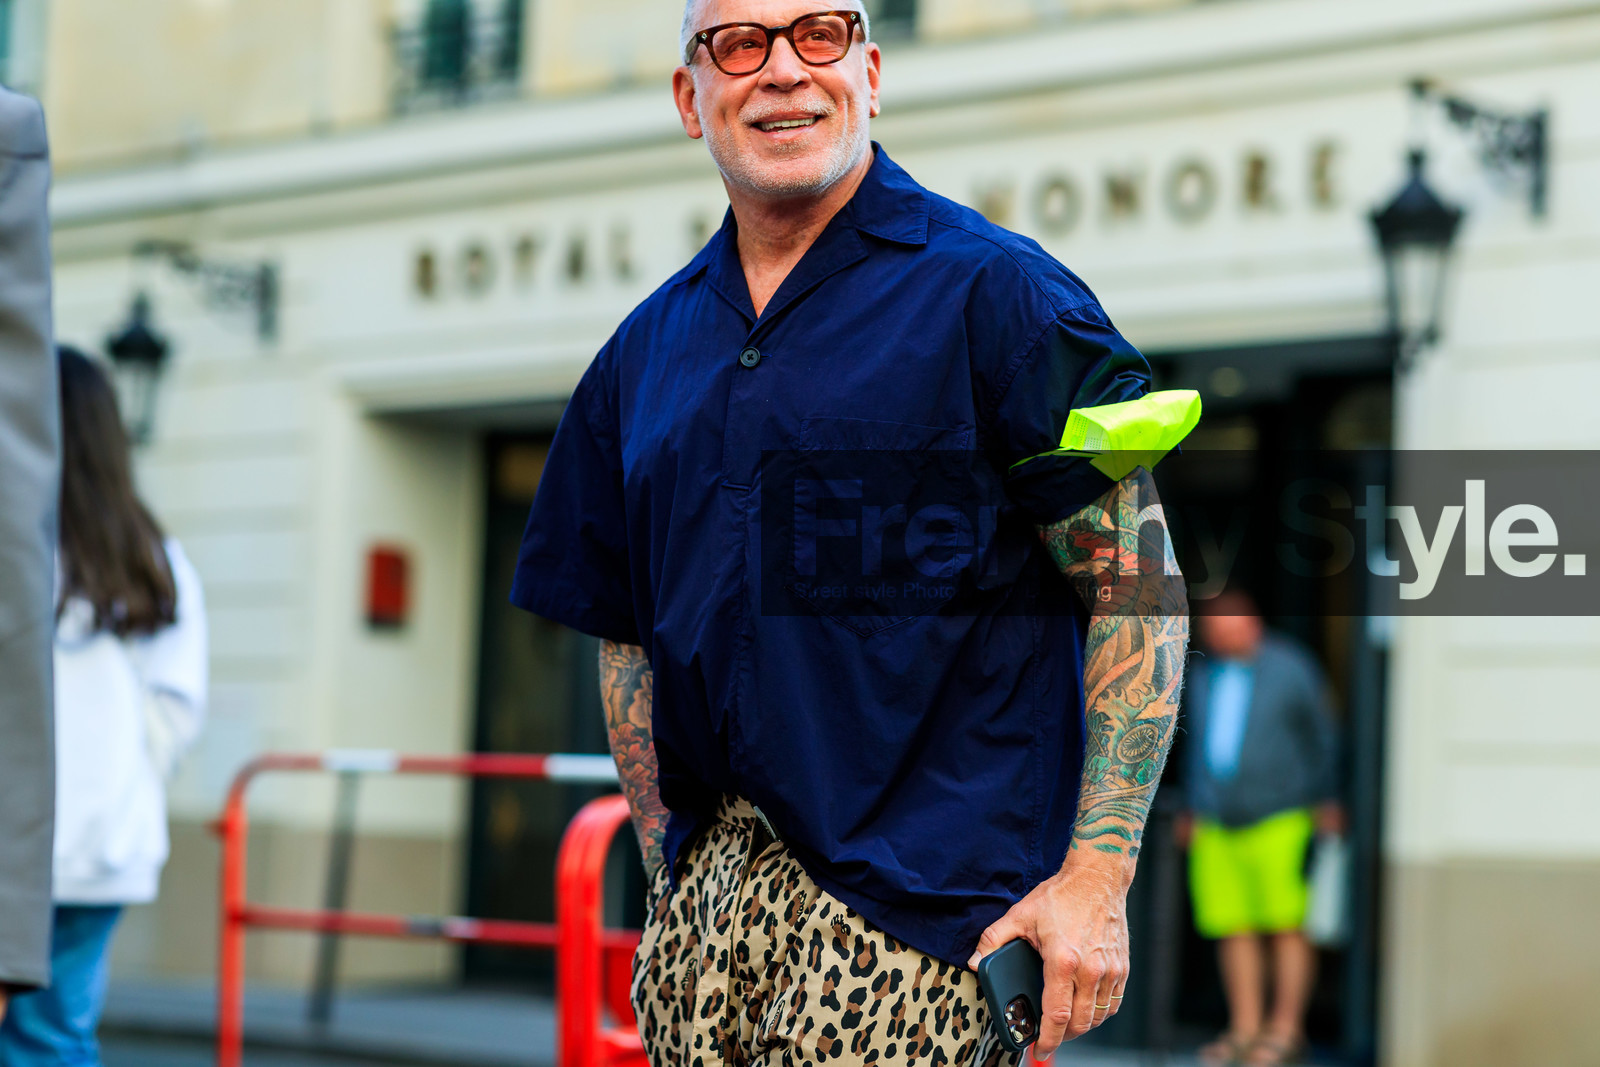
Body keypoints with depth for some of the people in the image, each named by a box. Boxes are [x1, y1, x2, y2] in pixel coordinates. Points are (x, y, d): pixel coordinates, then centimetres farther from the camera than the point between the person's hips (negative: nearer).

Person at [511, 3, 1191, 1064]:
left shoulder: (990, 290, -4)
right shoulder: (648, 349, 14)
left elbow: (1140, 590, -7)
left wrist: (1096, 879, -13)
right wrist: (672, 874, 12)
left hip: (914, 901, -5)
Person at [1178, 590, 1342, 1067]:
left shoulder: (1290, 668, 0)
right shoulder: (1204, 677, 16)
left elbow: (1323, 738, 5)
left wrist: (1326, 801, 2)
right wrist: (1193, 808, 23)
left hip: (1279, 818, -5)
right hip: (1217, 826, 5)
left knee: (1286, 925, -7)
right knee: (1233, 928, 1)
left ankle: (1286, 1028, -3)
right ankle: (1245, 1028, 7)